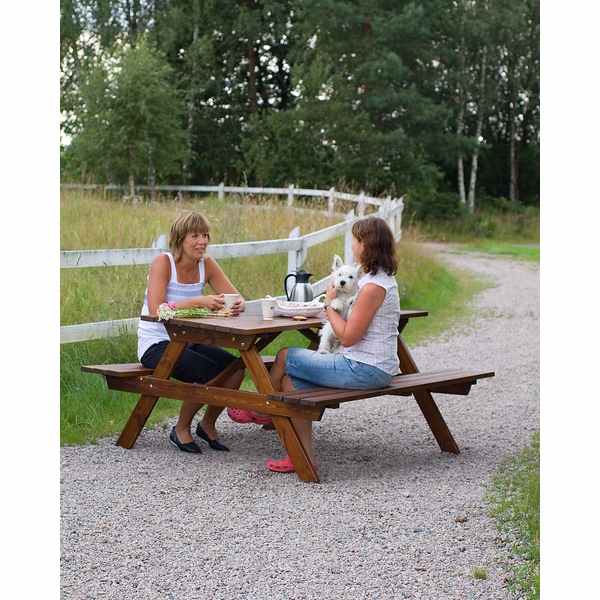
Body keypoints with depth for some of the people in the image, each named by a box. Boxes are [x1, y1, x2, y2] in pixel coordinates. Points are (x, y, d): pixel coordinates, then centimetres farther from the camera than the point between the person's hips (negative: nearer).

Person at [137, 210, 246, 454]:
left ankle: (208, 424, 8)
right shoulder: (163, 262, -15)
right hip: (156, 344, -6)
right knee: (209, 372, -28)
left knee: (236, 368, -17)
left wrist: (238, 305, -26)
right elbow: (155, 310, -26)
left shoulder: (206, 264, 1)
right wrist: (197, 302, -35)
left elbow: (237, 298, -1)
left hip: (189, 342, 6)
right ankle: (181, 429, -2)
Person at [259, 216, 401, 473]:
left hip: (365, 370, -10)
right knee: (291, 379, 7)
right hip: (374, 368, 10)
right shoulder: (385, 279, 12)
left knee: (285, 357, 0)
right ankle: (304, 456, 5)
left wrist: (329, 303, -8)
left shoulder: (373, 286, -20)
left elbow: (347, 337, -20)